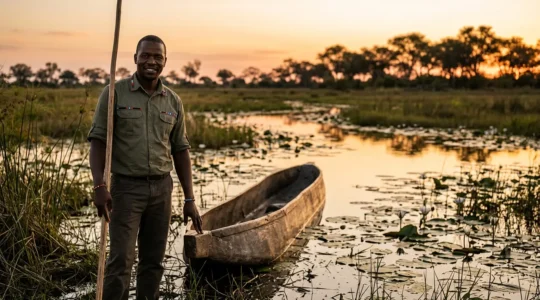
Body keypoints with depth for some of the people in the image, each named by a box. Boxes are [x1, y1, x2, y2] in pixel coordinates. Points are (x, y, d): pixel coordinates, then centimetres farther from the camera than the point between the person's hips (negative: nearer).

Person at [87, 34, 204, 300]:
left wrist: (189, 199, 4)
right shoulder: (114, 93, -6)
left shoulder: (173, 101, 5)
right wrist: (99, 186, -21)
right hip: (126, 187, -4)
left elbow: (180, 151, 8)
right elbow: (98, 140, -8)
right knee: (121, 260, -9)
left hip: (161, 188, 4)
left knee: (153, 261, 9)